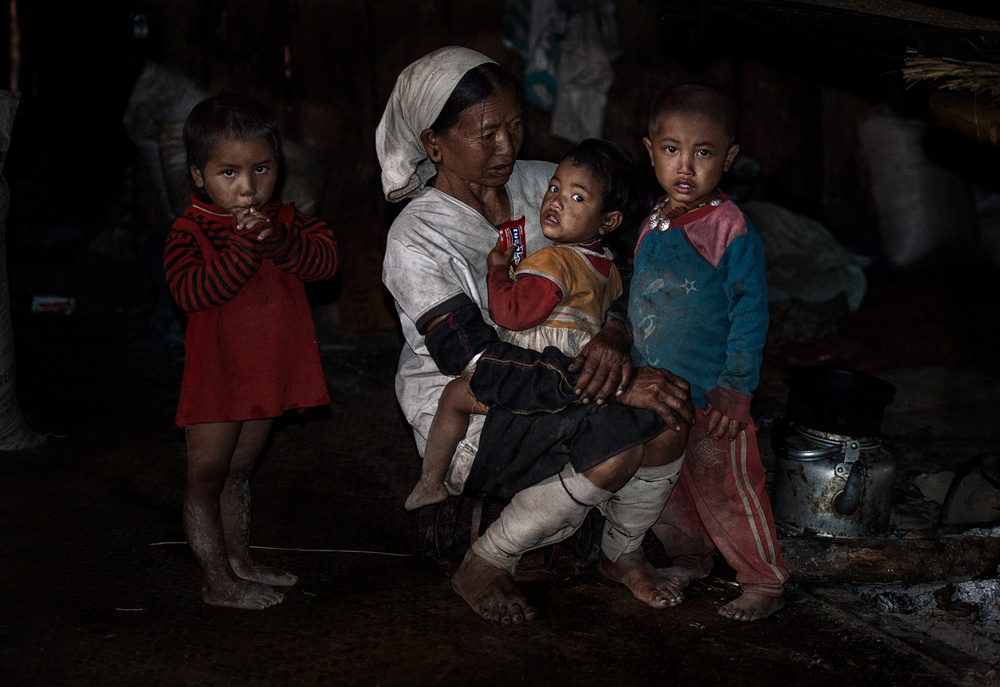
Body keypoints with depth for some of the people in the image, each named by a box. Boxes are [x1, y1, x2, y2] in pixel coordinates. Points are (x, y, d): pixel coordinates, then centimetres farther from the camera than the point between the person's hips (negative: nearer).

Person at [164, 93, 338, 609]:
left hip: (267, 372, 6)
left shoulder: (284, 221, 3)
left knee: (238, 473, 21)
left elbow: (326, 260, -9)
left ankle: (241, 562, 33)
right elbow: (192, 292, -28)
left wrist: (280, 243, -27)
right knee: (206, 478, 2)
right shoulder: (190, 232, -14)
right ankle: (218, 581, 8)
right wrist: (244, 247, -35)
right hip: (215, 377, -6)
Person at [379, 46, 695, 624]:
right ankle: (485, 568, -6)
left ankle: (624, 553, 10)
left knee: (668, 414, -19)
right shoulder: (415, 240, -19)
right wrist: (620, 387, -32)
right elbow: (478, 366, -27)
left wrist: (612, 338, -21)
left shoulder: (541, 184, 0)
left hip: (554, 383, 6)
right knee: (615, 448, -29)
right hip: (465, 420, -6)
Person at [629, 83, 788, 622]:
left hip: (711, 398, -7)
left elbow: (750, 314, -15)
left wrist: (732, 391, -18)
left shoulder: (732, 232, -16)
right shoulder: (653, 224, 5)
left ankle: (763, 581, 17)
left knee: (726, 491, 1)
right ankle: (690, 559, 39)